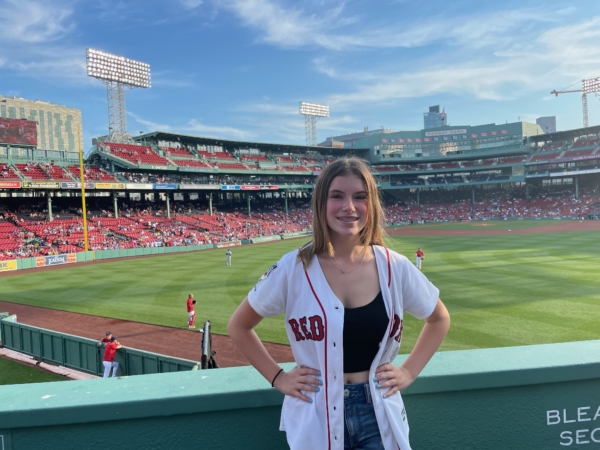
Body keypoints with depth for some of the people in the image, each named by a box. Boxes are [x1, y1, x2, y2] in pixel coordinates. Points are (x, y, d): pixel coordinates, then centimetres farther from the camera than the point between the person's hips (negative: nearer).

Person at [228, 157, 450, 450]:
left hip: (380, 416, 1)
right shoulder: (292, 269, -13)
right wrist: (278, 378, -5)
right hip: (315, 420, -1)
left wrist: (409, 372, 2)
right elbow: (238, 327, 1)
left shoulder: (395, 268, -8)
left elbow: (439, 319, 11)